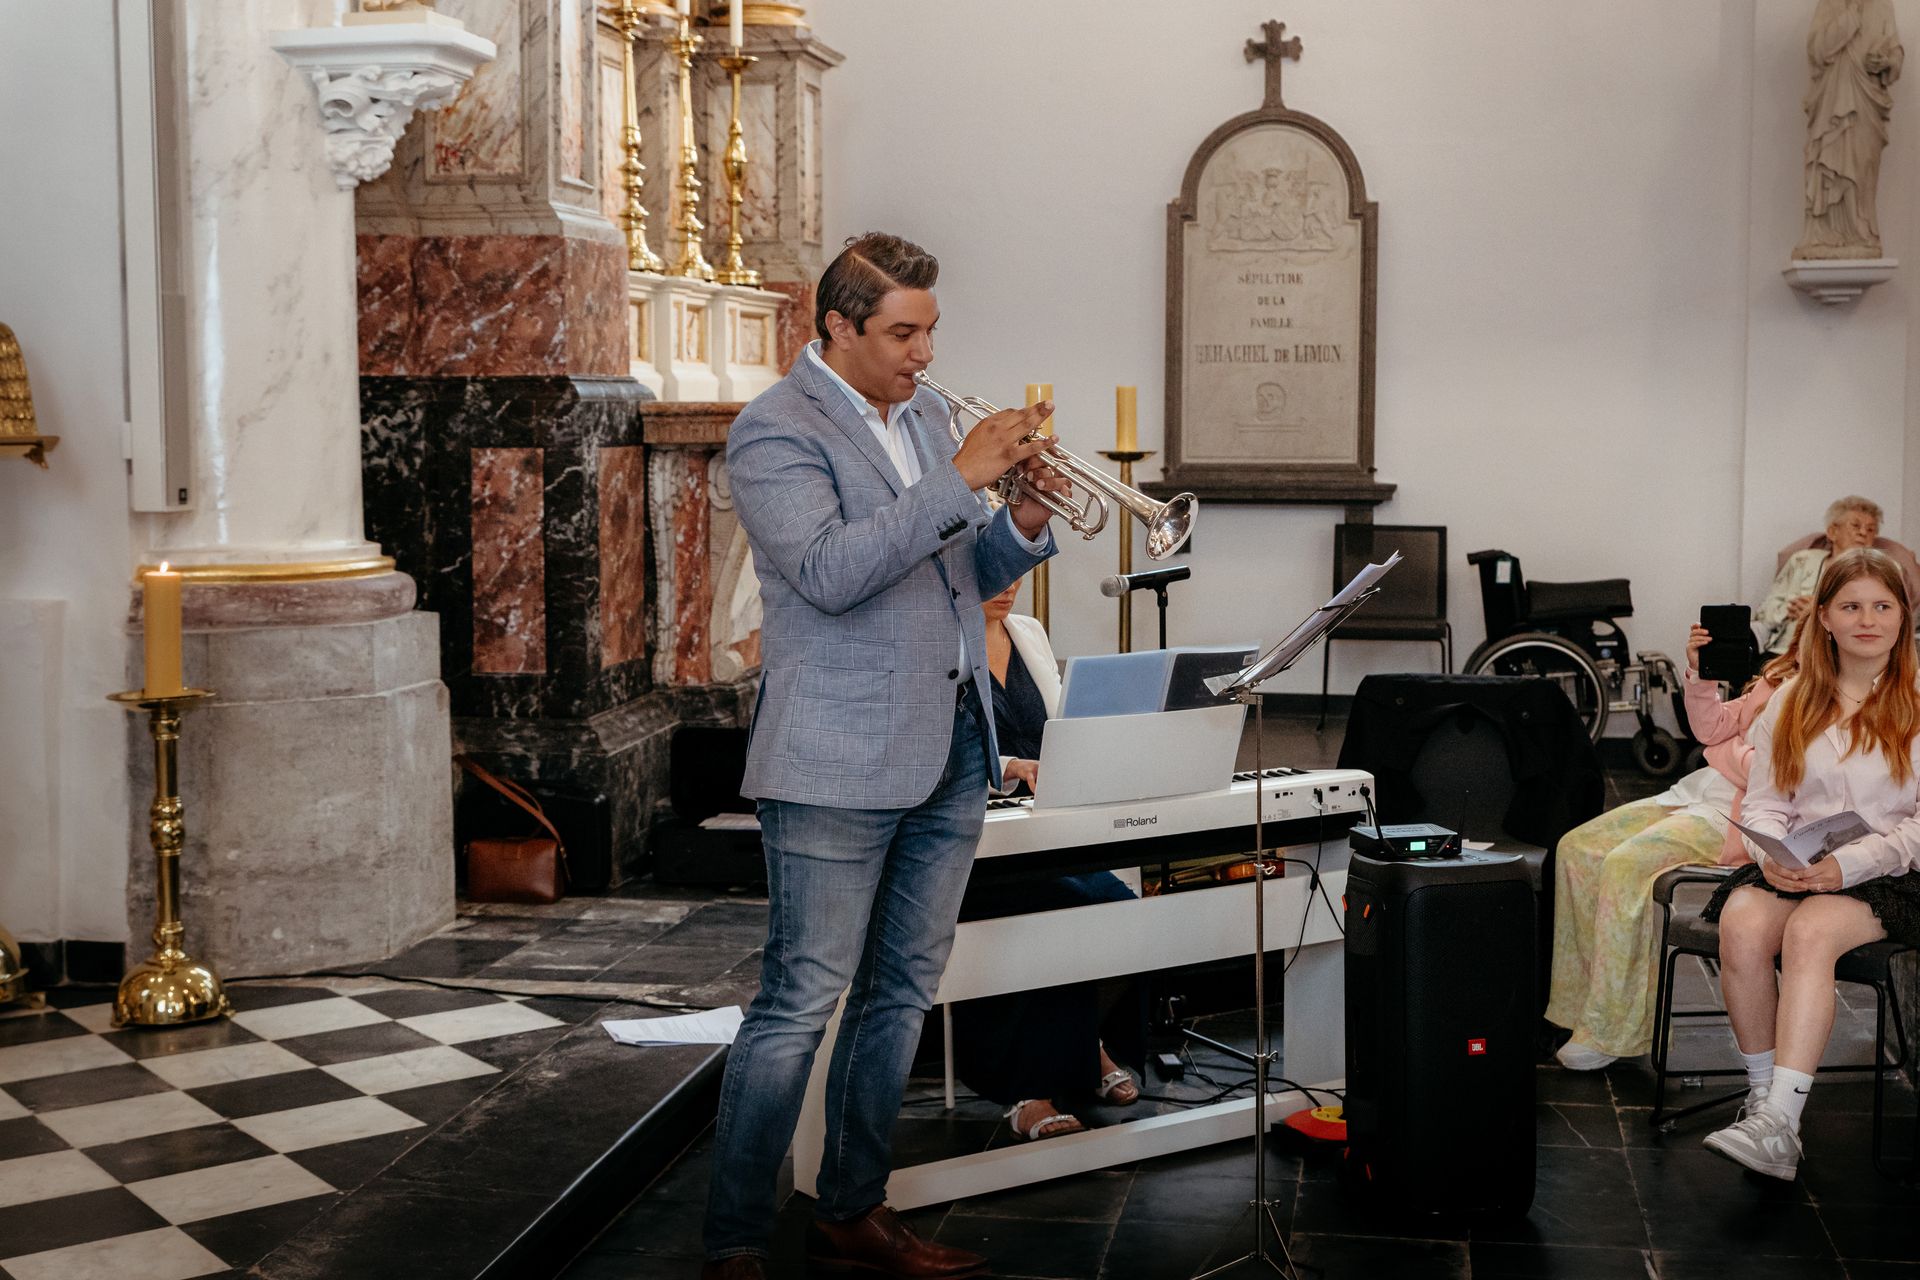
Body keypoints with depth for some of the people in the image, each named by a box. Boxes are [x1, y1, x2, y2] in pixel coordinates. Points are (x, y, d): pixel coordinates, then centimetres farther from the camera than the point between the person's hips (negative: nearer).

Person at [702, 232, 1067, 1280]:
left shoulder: (925, 414, 16)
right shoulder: (775, 432, -8)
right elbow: (830, 573, -23)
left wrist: (1021, 524, -1)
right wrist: (963, 478, -22)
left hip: (951, 748, 8)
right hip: (839, 762, -8)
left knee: (901, 994, 13)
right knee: (800, 1004, -6)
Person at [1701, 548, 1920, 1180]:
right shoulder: (1791, 703, 14)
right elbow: (1764, 804, 10)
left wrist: (1847, 865, -19)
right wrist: (1772, 855, -13)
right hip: (1788, 867, 3)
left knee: (1809, 932, -35)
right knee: (1742, 929, -30)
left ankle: (1778, 1126, -41)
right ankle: (1764, 1096, -19)